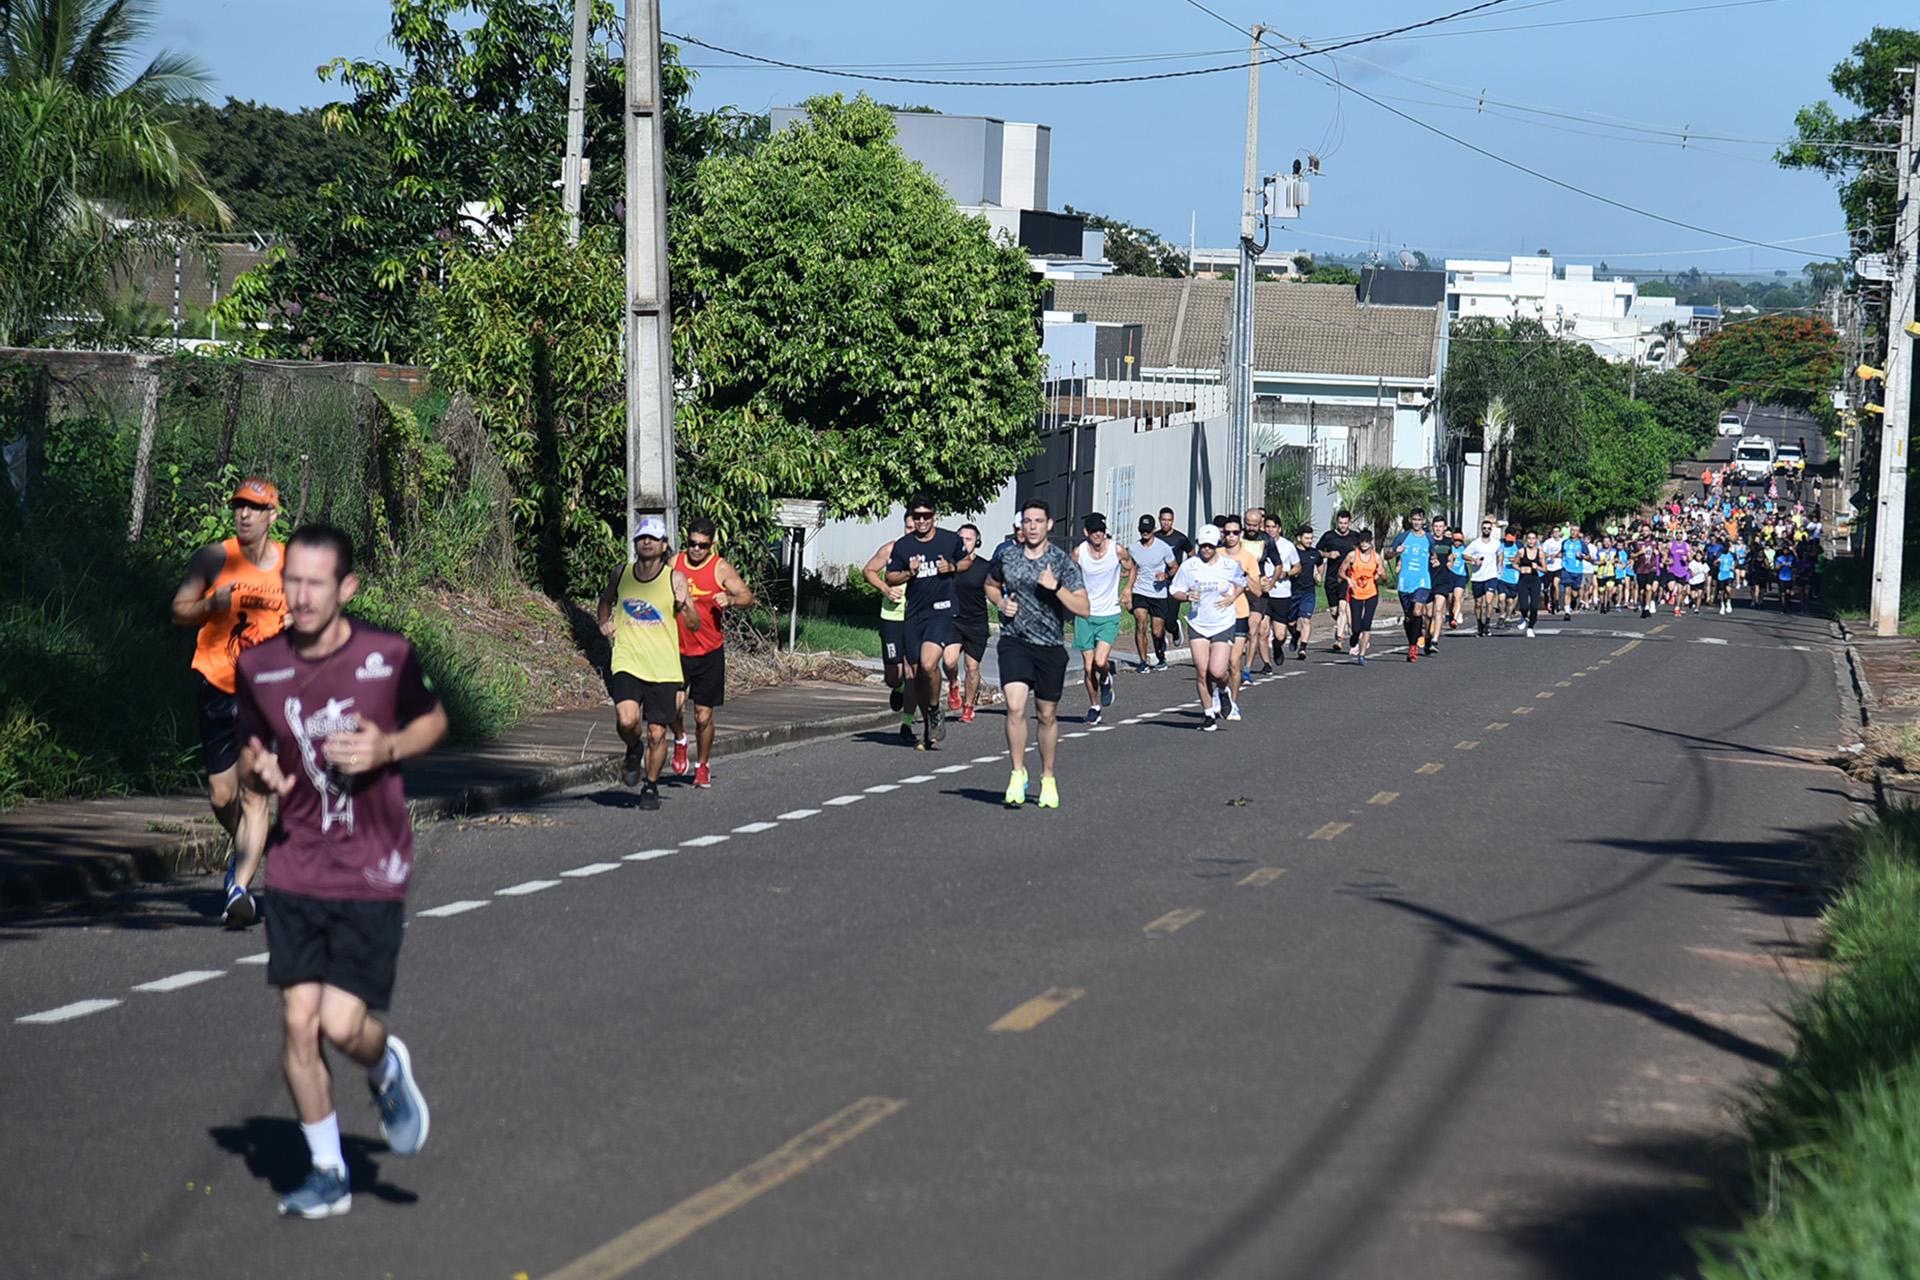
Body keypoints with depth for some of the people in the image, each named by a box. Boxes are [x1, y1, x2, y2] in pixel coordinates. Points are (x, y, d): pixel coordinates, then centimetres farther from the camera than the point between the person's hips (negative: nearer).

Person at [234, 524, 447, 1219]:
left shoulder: (389, 656, -9)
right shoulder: (258, 667, -2)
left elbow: (434, 720, 9)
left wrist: (388, 748, -12)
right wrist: (256, 770, -11)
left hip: (372, 875, -2)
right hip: (295, 871, 3)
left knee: (343, 1024, -11)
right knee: (299, 1021, -2)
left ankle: (388, 1069, 26)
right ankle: (326, 1170, 16)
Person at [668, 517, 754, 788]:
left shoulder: (720, 568, -4)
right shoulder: (674, 565, 3)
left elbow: (748, 596, -6)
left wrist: (730, 599, -26)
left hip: (709, 653, -1)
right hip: (677, 650, 1)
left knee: (703, 714, 3)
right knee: (673, 705, -15)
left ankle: (703, 766, 23)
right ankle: (680, 741, 17)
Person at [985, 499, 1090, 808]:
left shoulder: (1062, 562, -4)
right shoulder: (1006, 557, 3)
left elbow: (1083, 609, -8)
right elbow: (990, 585, 23)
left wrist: (1056, 587, -21)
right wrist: (1001, 603, 2)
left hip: (1050, 646, 0)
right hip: (1014, 643, 0)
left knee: (1047, 715, 9)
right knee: (1015, 706, -18)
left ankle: (1048, 779, 25)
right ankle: (1018, 774, -8)